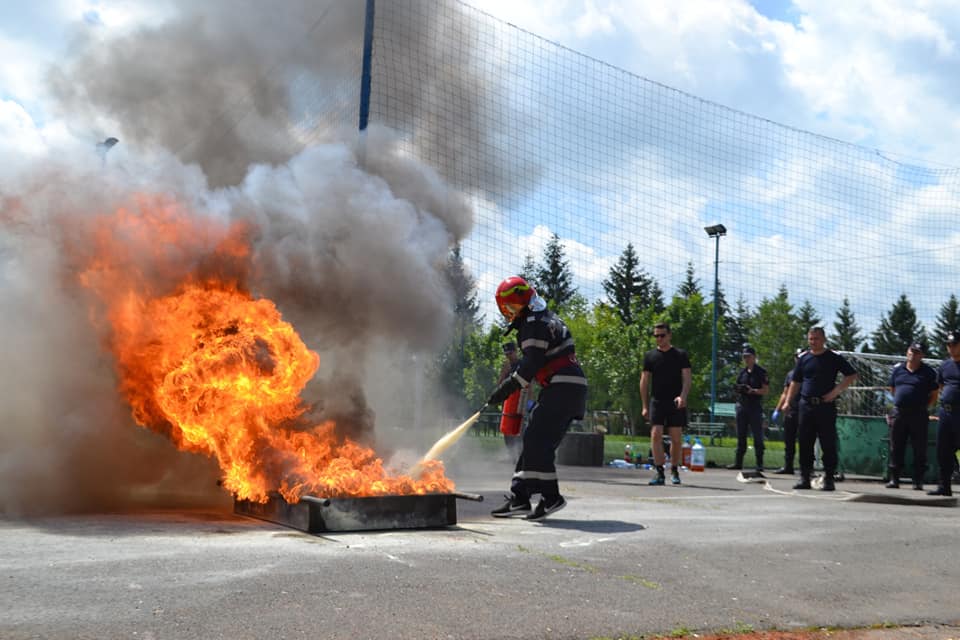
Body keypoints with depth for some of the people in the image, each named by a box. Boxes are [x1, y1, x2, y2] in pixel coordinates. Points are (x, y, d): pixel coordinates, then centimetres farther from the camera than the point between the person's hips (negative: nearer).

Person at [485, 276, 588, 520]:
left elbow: (529, 367, -19)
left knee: (537, 441, -11)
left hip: (563, 388, -10)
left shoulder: (535, 325, -12)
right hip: (568, 389, 10)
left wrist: (504, 390, -15)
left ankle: (551, 497, -8)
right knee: (532, 440, 10)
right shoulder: (545, 317, 20)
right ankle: (519, 498, 11)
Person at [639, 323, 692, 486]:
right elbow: (644, 382, 10)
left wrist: (683, 396, -19)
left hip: (676, 403, 0)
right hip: (657, 401, 1)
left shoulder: (680, 355, 6)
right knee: (656, 434, -12)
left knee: (676, 438, 2)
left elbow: (687, 378, -1)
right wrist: (645, 406, 4)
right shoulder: (650, 356, 9)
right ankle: (660, 473, -12)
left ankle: (675, 471, 18)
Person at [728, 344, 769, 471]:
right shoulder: (742, 372, 14)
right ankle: (738, 462, 12)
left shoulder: (761, 372, -3)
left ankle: (759, 464, 0)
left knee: (757, 436, -3)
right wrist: (737, 389, -3)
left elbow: (766, 390, -6)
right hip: (742, 406, 5)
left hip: (755, 407, -5)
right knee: (741, 436, 8)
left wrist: (752, 390, -19)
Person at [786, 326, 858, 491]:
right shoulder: (804, 359, 13)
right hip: (806, 404, 3)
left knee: (828, 444, -2)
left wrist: (836, 391, -9)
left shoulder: (834, 358, 3)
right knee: (805, 443, 4)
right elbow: (796, 382, 16)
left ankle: (829, 479, 4)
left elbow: (852, 375, 2)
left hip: (826, 405, -3)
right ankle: (805, 477, 10)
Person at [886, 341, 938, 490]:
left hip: (919, 415, -3)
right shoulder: (897, 369, 11)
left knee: (919, 449, 0)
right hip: (899, 413, 3)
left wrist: (923, 406, -1)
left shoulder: (928, 372, 2)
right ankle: (894, 479, 11)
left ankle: (918, 481, 7)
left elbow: (934, 395, 5)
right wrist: (900, 402, 11)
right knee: (896, 448, 5)